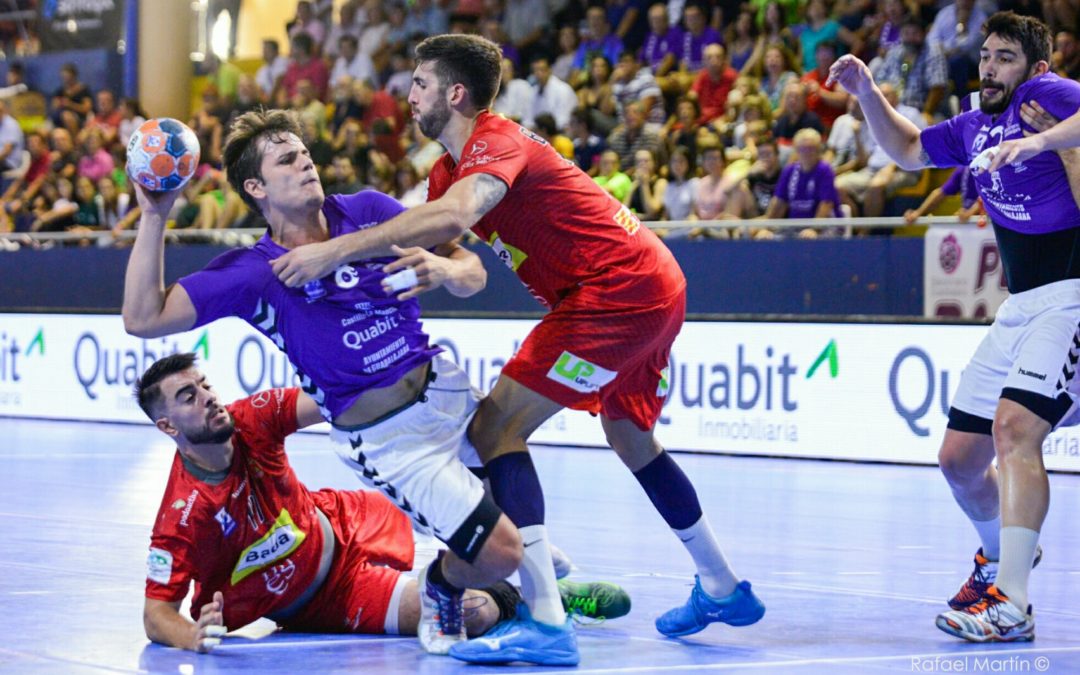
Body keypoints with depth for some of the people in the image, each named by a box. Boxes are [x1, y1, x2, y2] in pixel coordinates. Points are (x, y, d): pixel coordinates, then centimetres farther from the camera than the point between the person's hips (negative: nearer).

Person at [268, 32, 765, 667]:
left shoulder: (496, 143, -14)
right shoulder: (452, 169, 17)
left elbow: (452, 217, -35)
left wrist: (335, 250, -36)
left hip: (618, 289, -11)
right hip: (656, 283, 11)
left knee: (496, 428, -14)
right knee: (631, 437, 30)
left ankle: (546, 623, -23)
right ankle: (723, 589, 44)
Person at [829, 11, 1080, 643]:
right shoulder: (974, 127, 16)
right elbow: (908, 148, 32)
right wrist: (867, 93, 20)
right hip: (1019, 306, 8)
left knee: (1014, 428, -27)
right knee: (959, 458, 9)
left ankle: (1011, 603, -31)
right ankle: (1001, 551, 39)